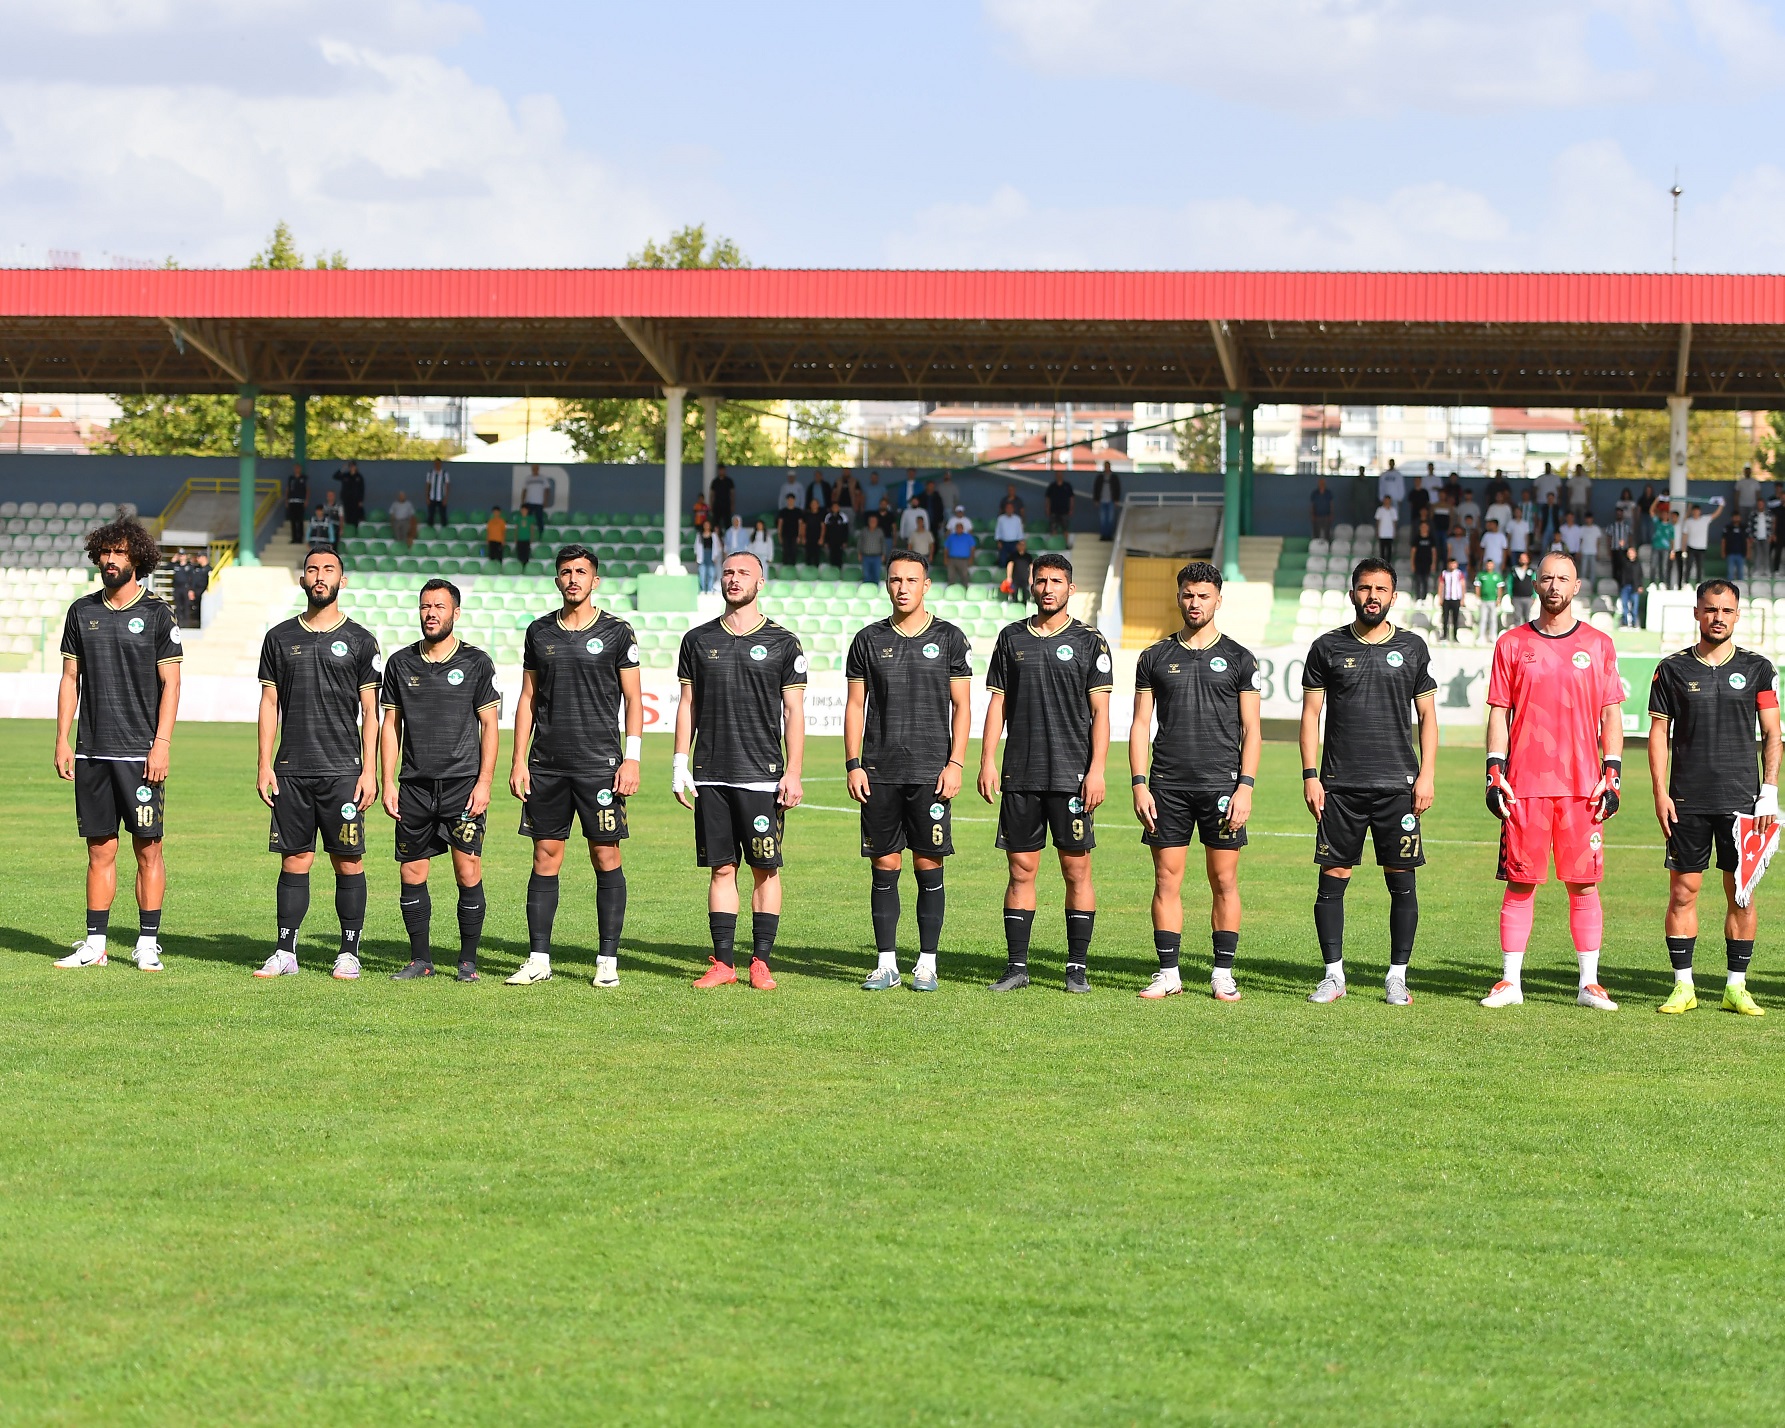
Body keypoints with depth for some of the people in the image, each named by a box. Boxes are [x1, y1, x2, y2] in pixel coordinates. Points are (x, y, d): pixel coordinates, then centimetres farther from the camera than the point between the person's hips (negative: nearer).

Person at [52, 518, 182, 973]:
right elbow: (70, 679, 13)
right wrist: (62, 741, 5)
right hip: (92, 751, 3)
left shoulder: (157, 614, 0)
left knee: (148, 848, -2)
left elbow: (170, 683, -2)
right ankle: (94, 944, 10)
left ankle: (148, 944, 3)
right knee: (100, 849, 6)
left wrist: (162, 744, -11)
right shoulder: (82, 612, 11)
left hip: (139, 752, -3)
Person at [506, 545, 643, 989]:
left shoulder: (616, 632, 1)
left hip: (600, 763, -3)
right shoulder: (539, 632, 11)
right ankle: (538, 960, 6)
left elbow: (633, 700, 1)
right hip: (546, 765, 3)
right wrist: (518, 760, 5)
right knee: (545, 857, 3)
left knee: (606, 858, -3)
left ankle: (608, 960, 2)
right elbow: (527, 699, 13)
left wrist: (631, 760, -8)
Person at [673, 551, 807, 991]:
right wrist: (679, 764, 5)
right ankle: (723, 961, 7)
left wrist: (793, 774, -6)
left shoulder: (782, 642, 2)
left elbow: (794, 711, 1)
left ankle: (761, 962, 2)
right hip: (710, 775, 2)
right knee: (721, 868, 4)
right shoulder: (698, 640, 10)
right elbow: (688, 705, 13)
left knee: (765, 869, -2)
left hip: (762, 775, -2)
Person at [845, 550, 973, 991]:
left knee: (928, 868, -1)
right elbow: (855, 705, 9)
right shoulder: (869, 640, 8)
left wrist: (955, 764, -7)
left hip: (930, 772, -2)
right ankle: (886, 963, 8)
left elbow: (962, 706, 3)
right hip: (879, 773, 2)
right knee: (884, 868, 3)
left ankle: (927, 964, 5)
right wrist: (853, 765, 0)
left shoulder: (949, 638, 4)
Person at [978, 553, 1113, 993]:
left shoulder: (1089, 641, 2)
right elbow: (997, 704, 11)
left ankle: (1078, 968, 4)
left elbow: (1100, 711, -1)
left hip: (1071, 775, -3)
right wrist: (987, 762, 2)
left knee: (1076, 870, -2)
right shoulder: (1012, 638, 10)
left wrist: (1096, 770, -10)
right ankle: (1016, 965, 9)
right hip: (1020, 775, 3)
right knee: (1021, 870, 4)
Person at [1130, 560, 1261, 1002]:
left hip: (1222, 784, -1)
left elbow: (1251, 730, 3)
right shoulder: (1156, 658, 10)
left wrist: (1245, 787, -7)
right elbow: (1141, 725, 9)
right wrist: (1140, 785, -1)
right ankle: (1168, 973, 7)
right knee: (1167, 880, 1)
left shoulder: (1238, 658, 5)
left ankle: (1223, 974, 6)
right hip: (1167, 785, 1)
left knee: (1224, 881, 0)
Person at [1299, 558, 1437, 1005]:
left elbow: (1427, 715, 9)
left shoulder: (1412, 648, 7)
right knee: (1332, 878, -1)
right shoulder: (1328, 647, 5)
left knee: (1402, 881, -1)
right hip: (1340, 784, 0)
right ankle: (1333, 975, 8)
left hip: (1397, 784, 0)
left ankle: (1398, 977, 7)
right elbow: (1311, 713, 6)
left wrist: (1426, 775, -1)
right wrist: (1310, 776, -2)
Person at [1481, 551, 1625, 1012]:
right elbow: (1499, 712, 8)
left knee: (1584, 884, 0)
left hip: (1582, 785, 0)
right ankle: (1510, 981, 6)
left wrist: (1611, 775, -1)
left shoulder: (1598, 645, 8)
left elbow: (1611, 715, 8)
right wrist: (1494, 773, -1)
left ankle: (1589, 983, 5)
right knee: (1520, 883, 1)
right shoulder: (1512, 643, 8)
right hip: (1524, 784, 0)